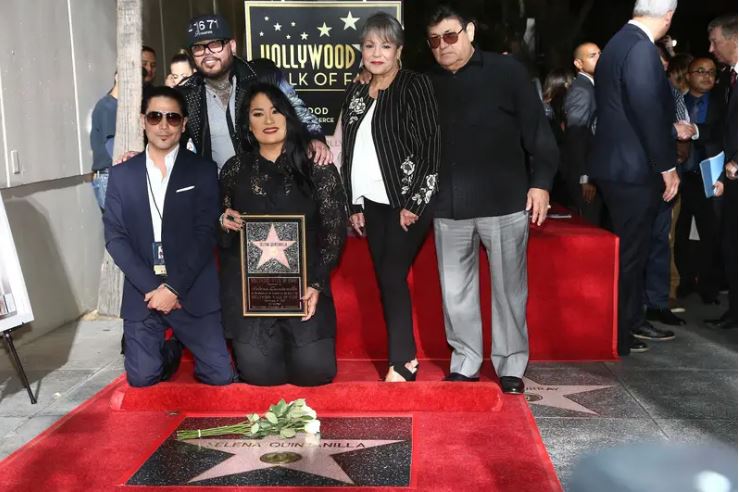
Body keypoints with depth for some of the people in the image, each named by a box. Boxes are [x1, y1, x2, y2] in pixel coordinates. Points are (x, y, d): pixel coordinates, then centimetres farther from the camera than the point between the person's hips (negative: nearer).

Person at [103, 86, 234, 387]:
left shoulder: (203, 172, 0)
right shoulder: (122, 175, 5)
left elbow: (205, 235, -7)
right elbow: (115, 238, 0)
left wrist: (174, 288, -15)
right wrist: (151, 287, -11)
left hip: (193, 293, -1)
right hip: (142, 293, 2)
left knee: (220, 376, -5)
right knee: (142, 377, -4)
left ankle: (185, 343, 28)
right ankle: (170, 350, 29)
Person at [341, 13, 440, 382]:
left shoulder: (414, 85, -6)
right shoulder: (355, 93, 12)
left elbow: (430, 145, -12)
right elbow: (349, 152, 14)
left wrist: (413, 203, -15)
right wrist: (354, 205, 10)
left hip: (408, 202, -6)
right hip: (373, 203, 6)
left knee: (393, 277, -9)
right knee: (384, 281, 7)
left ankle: (402, 362, 3)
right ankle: (406, 356, 17)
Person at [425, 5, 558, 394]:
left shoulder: (506, 71, 0)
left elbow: (537, 130, -1)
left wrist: (540, 182, -7)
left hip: (504, 202, -3)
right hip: (448, 207, 4)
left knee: (508, 288, 6)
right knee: (455, 290, 9)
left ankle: (511, 366, 19)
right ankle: (465, 363, 23)